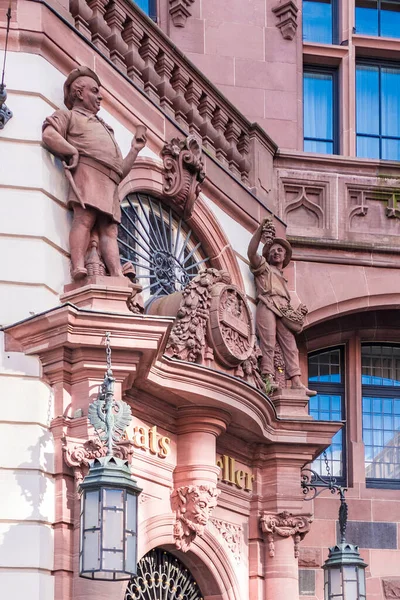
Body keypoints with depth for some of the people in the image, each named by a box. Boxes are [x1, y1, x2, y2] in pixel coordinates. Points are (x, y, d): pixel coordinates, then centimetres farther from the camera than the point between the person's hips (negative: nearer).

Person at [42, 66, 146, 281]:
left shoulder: (105, 129, 41)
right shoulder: (68, 115, 21)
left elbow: (121, 171, 35)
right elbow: (49, 135, -3)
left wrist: (135, 150, 24)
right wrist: (74, 153, -8)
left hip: (110, 182, 6)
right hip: (88, 171, -6)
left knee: (109, 230, -12)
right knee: (85, 217, -25)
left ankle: (118, 277, -31)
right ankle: (78, 268, -40)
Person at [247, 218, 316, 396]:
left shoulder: (283, 278, 37)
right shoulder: (264, 268, 22)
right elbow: (251, 253, 1)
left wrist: (298, 312, 12)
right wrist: (260, 230, -3)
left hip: (283, 313, 5)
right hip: (267, 306, -5)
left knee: (290, 346, -9)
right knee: (268, 343, -18)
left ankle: (296, 382, -18)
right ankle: (269, 379, -26)